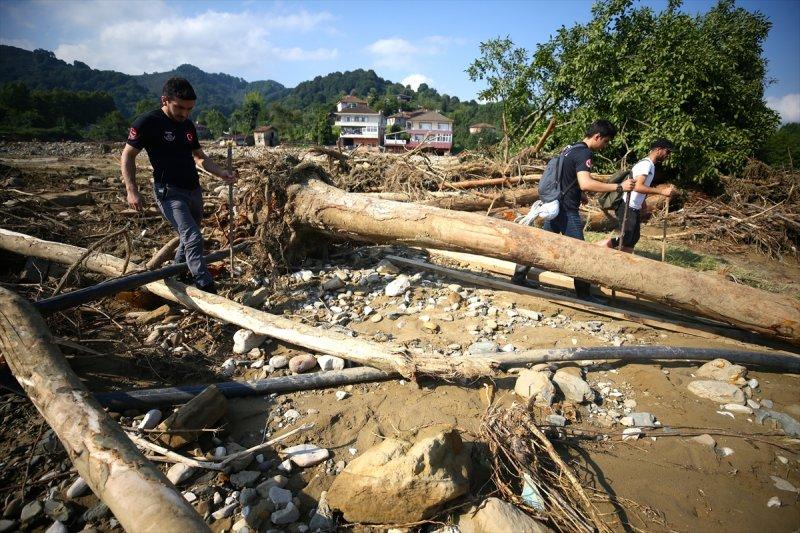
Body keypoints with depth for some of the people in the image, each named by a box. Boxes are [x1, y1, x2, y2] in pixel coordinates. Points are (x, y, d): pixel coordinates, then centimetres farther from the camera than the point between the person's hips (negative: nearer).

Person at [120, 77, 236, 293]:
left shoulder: (187, 125, 11)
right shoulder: (148, 122, -9)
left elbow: (199, 157, 20)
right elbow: (127, 156, -4)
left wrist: (222, 173, 4)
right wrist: (132, 190, -14)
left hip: (194, 191, 8)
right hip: (169, 192, -7)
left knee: (188, 239, 17)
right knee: (193, 239, -19)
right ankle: (208, 291, -18)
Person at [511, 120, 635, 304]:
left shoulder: (571, 148, 13)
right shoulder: (584, 153, -16)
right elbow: (585, 183, -31)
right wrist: (619, 186, -28)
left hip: (555, 204, 9)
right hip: (567, 210, -9)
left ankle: (519, 276, 21)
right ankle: (584, 294, 8)